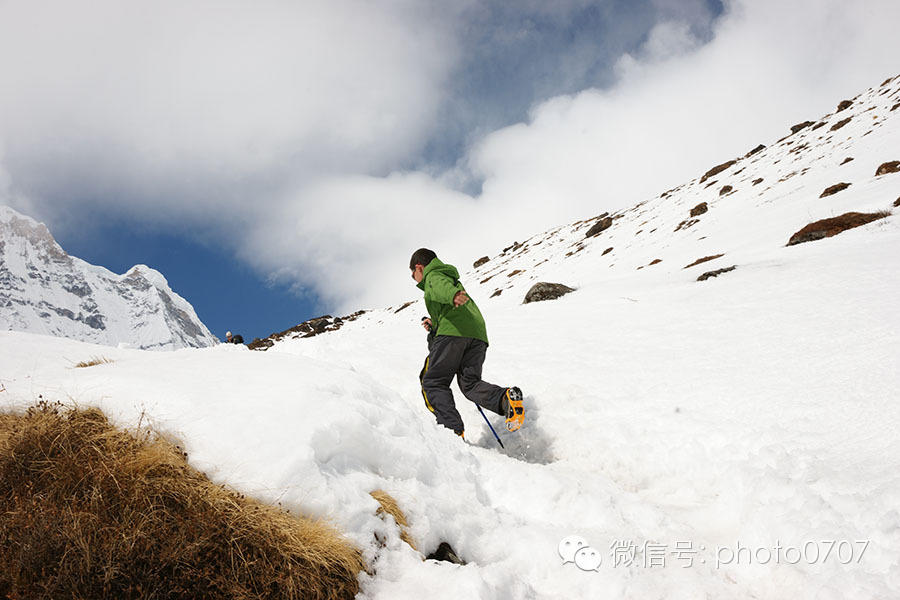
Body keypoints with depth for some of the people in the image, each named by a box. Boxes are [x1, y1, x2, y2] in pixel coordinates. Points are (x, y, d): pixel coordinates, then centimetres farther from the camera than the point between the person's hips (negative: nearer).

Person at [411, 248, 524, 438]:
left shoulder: (432, 275, 13)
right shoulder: (453, 278, 39)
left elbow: (442, 286, -14)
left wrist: (453, 294, -36)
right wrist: (435, 323, 40)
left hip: (453, 330, -8)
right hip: (478, 332, 8)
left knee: (433, 382, -3)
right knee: (469, 383, 4)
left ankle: (452, 429, -20)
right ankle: (506, 398, -24)